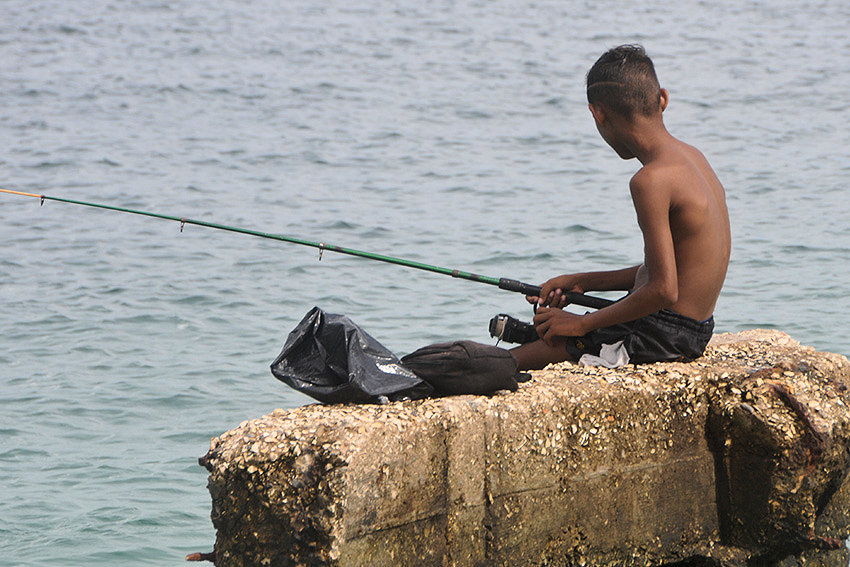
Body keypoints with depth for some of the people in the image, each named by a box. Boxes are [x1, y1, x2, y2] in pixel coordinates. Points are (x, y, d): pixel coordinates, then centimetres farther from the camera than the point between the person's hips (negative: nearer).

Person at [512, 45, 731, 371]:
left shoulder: (651, 181, -20)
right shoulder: (691, 157, 10)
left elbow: (663, 290, -24)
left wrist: (583, 323, -15)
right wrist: (583, 282, 19)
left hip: (662, 335, -10)